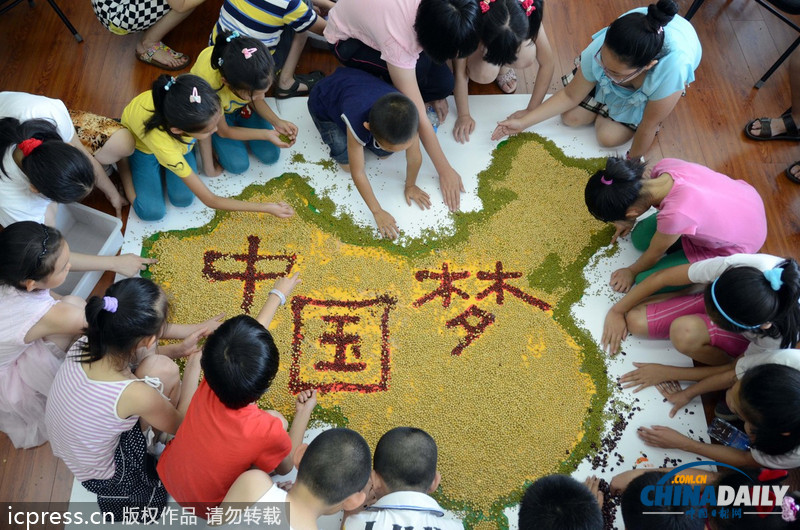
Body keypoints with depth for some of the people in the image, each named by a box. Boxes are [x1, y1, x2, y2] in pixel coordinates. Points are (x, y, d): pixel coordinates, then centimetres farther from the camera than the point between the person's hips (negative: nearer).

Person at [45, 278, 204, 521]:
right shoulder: (137, 395, -39)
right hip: (100, 476, -5)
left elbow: (126, 354, 2)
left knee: (158, 365, -11)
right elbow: (179, 425, -16)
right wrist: (194, 364, -11)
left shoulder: (84, 346, -24)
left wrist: (180, 349, 2)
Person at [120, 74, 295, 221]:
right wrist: (266, 208, -36)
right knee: (151, 212, -11)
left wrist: (209, 166, -5)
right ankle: (125, 168, 13)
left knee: (183, 199, -10)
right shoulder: (165, 147, -46)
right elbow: (210, 200, -36)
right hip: (141, 145, -3)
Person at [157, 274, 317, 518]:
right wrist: (304, 412, -4)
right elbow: (286, 466, -13)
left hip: (166, 475, 3)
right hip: (207, 509, -3)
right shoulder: (268, 431, -39)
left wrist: (277, 294, 5)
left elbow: (251, 333, -10)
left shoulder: (209, 386, -29)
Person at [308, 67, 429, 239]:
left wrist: (410, 186, -4)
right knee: (348, 163, -11)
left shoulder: (408, 116, -35)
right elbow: (357, 172, -33)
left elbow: (414, 156, -17)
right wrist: (377, 212, -27)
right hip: (323, 101, -3)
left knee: (384, 152, -4)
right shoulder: (357, 123, -45)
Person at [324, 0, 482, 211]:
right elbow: (418, 115, -35)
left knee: (443, 84, -16)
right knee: (419, 70, -31)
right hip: (348, 38, -5)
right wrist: (445, 170, -29)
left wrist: (438, 93, -3)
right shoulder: (398, 40, -41)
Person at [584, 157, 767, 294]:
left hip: (736, 247, -6)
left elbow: (654, 254, -18)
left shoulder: (674, 215, -41)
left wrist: (632, 271, 3)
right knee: (641, 238, 5)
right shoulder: (664, 165, -25)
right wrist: (629, 222, 19)